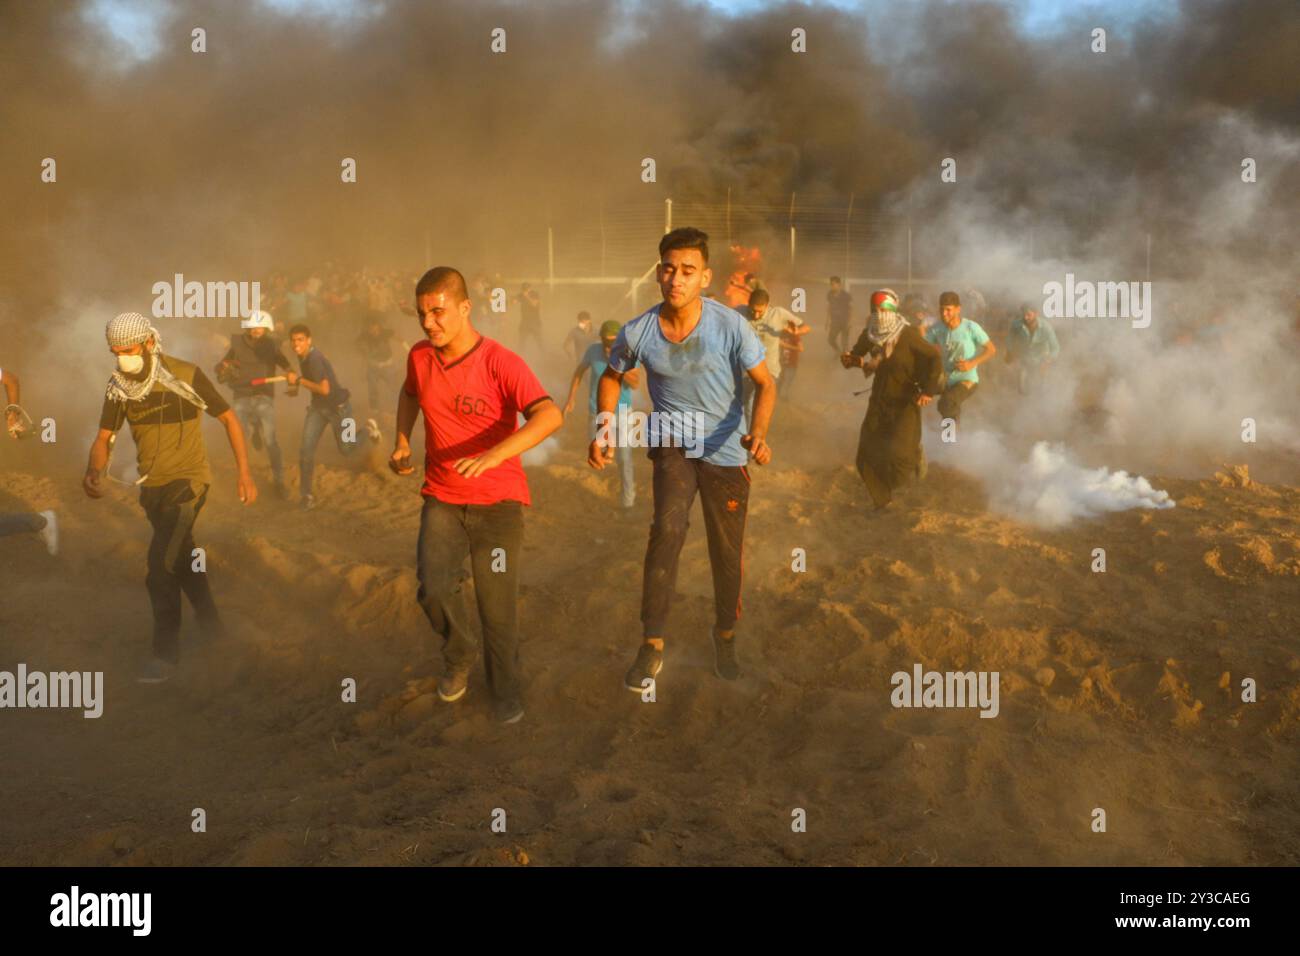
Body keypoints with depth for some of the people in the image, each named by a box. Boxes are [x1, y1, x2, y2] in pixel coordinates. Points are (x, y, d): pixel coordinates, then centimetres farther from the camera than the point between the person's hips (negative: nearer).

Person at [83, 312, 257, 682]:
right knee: (181, 558, 20)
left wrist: (244, 474, -13)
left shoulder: (186, 377, -18)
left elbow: (229, 419, -10)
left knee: (162, 565, -16)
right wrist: (93, 472, -24)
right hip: (152, 485, 6)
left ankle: (166, 651, -5)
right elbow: (104, 438, -2)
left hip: (187, 480, -6)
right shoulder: (118, 387, -4)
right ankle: (210, 623, 41)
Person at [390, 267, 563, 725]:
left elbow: (550, 415, -34)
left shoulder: (502, 363, -18)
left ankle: (504, 688, 26)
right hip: (442, 498, 3)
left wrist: (496, 454, -47)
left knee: (498, 605, 2)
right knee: (433, 588, -15)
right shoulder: (420, 357, -1)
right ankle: (459, 657, 15)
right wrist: (402, 442, 10)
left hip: (497, 501, -3)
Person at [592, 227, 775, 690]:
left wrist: (759, 432, -29)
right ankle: (652, 645, -13)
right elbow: (612, 377, 6)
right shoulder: (637, 332, -13)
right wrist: (604, 430, -7)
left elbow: (765, 383, -11)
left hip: (725, 448, 0)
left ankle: (725, 636, 32)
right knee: (667, 529, -22)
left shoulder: (730, 326, -20)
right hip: (672, 442, 0)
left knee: (727, 551, 8)